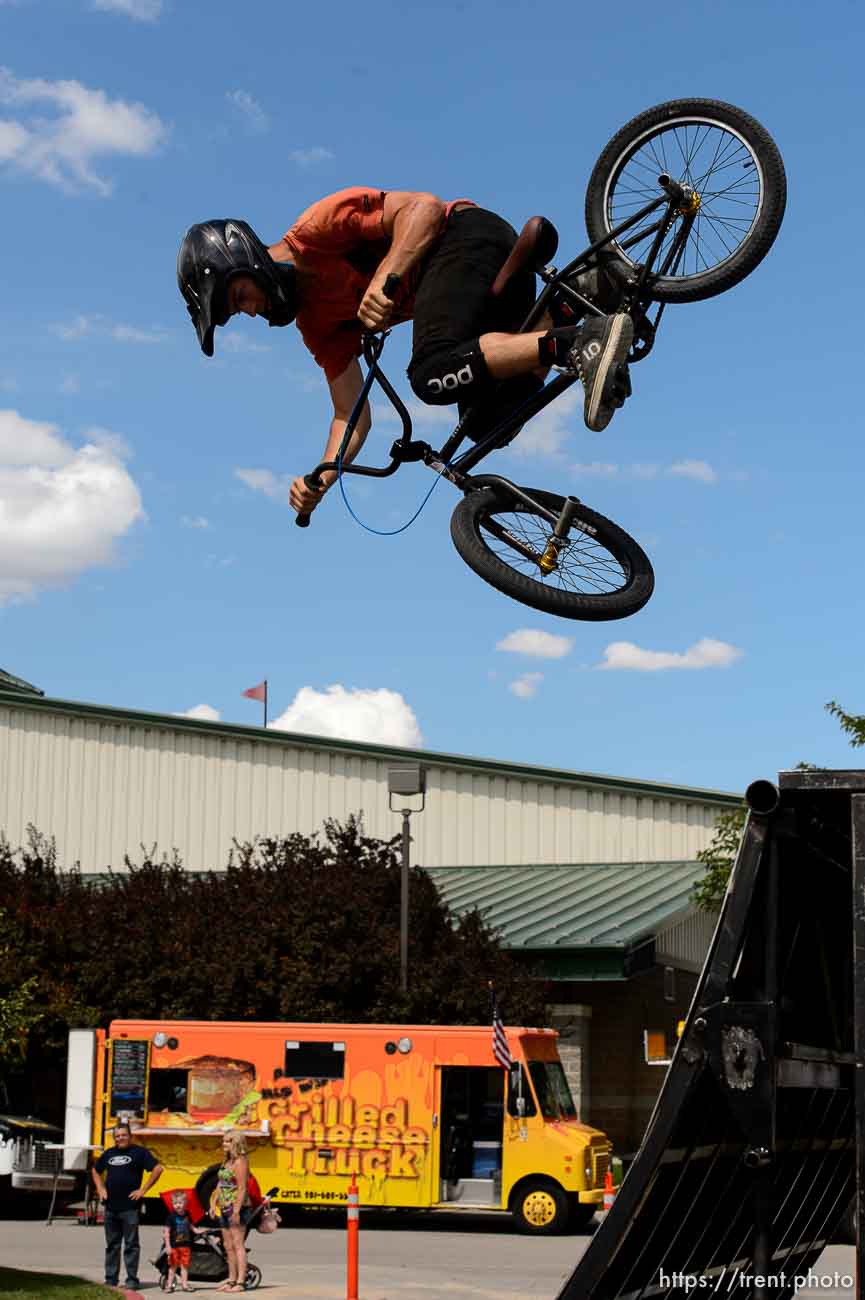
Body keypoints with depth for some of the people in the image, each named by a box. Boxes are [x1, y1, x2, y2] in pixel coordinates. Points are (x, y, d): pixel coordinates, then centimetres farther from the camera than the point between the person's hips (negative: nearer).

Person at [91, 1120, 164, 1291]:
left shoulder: (139, 1152, -2)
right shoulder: (109, 1153, 14)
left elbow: (158, 1169, -9)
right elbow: (95, 1171, 29)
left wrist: (142, 1190, -10)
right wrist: (100, 1189, 13)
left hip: (129, 1207, -5)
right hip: (110, 1207, 5)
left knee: (131, 1245, -3)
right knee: (112, 1245, 10)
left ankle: (132, 1279, 1)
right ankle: (110, 1279, 16)